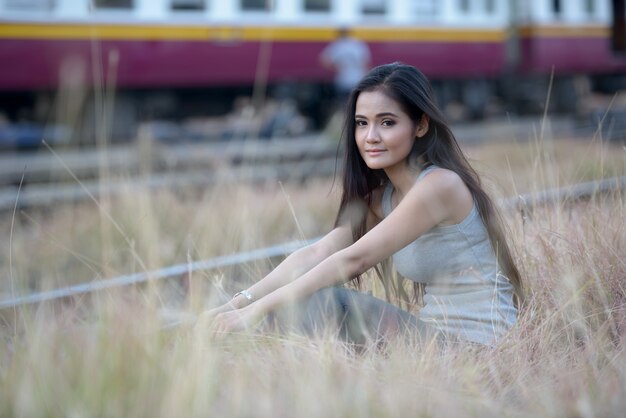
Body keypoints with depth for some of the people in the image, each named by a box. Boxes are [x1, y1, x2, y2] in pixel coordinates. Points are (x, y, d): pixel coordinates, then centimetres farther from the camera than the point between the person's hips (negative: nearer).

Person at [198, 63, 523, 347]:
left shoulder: (439, 184, -17)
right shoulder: (382, 197, 10)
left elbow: (354, 259, -21)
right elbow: (317, 254, -1)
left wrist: (259, 309, -21)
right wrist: (241, 301, -14)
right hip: (434, 333, 8)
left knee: (321, 299, -18)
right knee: (311, 297, -5)